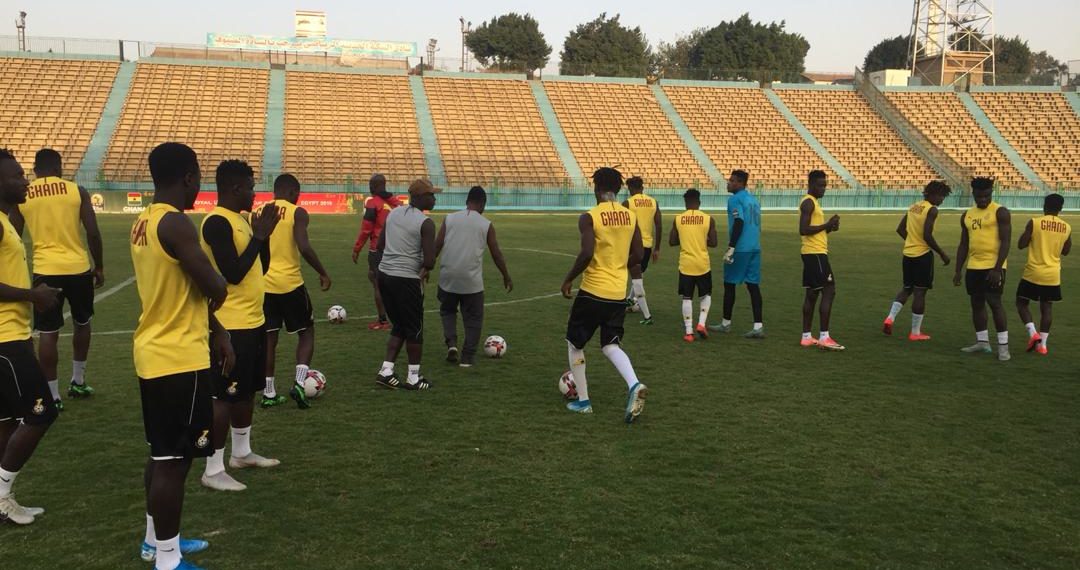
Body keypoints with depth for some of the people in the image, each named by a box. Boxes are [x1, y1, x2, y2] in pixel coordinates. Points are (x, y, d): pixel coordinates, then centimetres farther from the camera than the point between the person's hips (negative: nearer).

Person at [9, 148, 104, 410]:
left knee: (48, 333, 5)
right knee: (82, 323, 21)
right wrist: (99, 267, 9)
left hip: (45, 270, 0)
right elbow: (93, 233, -3)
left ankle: (52, 396, 7)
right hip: (78, 267, 0)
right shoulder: (77, 191, 0)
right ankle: (78, 382, 31)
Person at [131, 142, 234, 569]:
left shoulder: (144, 222, 11)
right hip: (180, 359, -10)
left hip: (155, 354, 10)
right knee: (174, 459, -2)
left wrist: (216, 330, 18)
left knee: (162, 454, 20)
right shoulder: (175, 223, -20)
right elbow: (216, 291, -21)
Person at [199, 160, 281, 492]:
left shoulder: (241, 219, 13)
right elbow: (232, 274, -24)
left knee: (247, 391, 19)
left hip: (254, 320, 10)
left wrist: (264, 234, 4)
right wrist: (258, 236, -18)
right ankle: (213, 470, 5)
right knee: (224, 396, -4)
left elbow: (261, 267, 17)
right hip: (232, 325, -10)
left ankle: (241, 453, 33)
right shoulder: (217, 222, -18)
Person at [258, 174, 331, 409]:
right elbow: (304, 247, -20)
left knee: (268, 338, 13)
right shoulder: (297, 213, -8)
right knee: (306, 332, 13)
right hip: (290, 283, -4)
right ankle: (299, 383, -3)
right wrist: (323, 273, -9)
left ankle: (268, 393, 16)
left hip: (264, 284, 5)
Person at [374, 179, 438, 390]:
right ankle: (413, 378, 16)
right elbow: (429, 261, -17)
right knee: (414, 329, 8)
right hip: (407, 280, -7)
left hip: (384, 274, 7)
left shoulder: (393, 213, 9)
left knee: (399, 326, 20)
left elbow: (380, 246, 15)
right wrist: (425, 268, 5)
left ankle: (386, 371, 16)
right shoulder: (425, 223, -13)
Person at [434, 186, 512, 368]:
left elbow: (436, 247, 1)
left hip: (448, 278, 2)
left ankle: (451, 343, 5)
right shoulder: (486, 225, 1)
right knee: (473, 318, 13)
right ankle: (468, 357, 13)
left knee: (447, 311, 24)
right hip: (472, 280, -2)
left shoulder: (450, 219, 3)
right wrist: (507, 277, 17)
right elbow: (496, 254, 5)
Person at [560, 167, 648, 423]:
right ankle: (634, 385, -13)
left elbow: (586, 254, -22)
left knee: (574, 343, 15)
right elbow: (638, 255, 7)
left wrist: (568, 279, -8)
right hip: (619, 294, 5)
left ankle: (583, 401, 18)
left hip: (592, 291, -5)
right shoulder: (631, 216, 5)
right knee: (611, 345, 14)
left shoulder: (589, 217, -12)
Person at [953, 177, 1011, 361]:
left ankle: (1003, 346, -2)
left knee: (995, 303, -8)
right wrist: (958, 270, 12)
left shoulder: (1000, 212, -8)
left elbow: (1005, 241, -13)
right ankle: (982, 342, 21)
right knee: (976, 304, 10)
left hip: (993, 267, -7)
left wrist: (997, 268, -20)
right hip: (973, 267, 7)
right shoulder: (967, 215, 12)